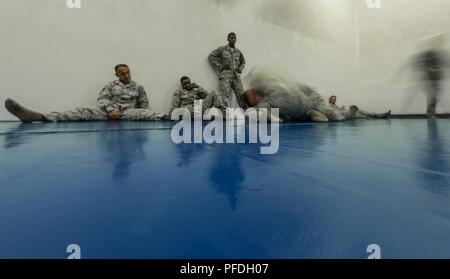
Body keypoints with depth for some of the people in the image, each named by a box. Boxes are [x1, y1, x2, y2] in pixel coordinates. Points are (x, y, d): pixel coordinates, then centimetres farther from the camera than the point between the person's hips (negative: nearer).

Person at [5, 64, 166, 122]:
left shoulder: (138, 87, 15)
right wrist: (110, 109, -16)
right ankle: (35, 116, -29)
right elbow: (102, 99, 4)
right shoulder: (110, 85, 18)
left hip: (129, 113, 0)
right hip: (109, 111, 1)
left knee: (147, 114, -32)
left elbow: (144, 106, 11)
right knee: (83, 112, -18)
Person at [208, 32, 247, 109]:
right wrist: (220, 67, -2)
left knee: (241, 94, -6)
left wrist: (240, 69, 15)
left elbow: (243, 61, 35)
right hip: (225, 74, -3)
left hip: (236, 75, 4)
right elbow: (211, 57, 6)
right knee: (224, 94, -21)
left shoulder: (238, 51, 20)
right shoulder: (222, 49, 9)